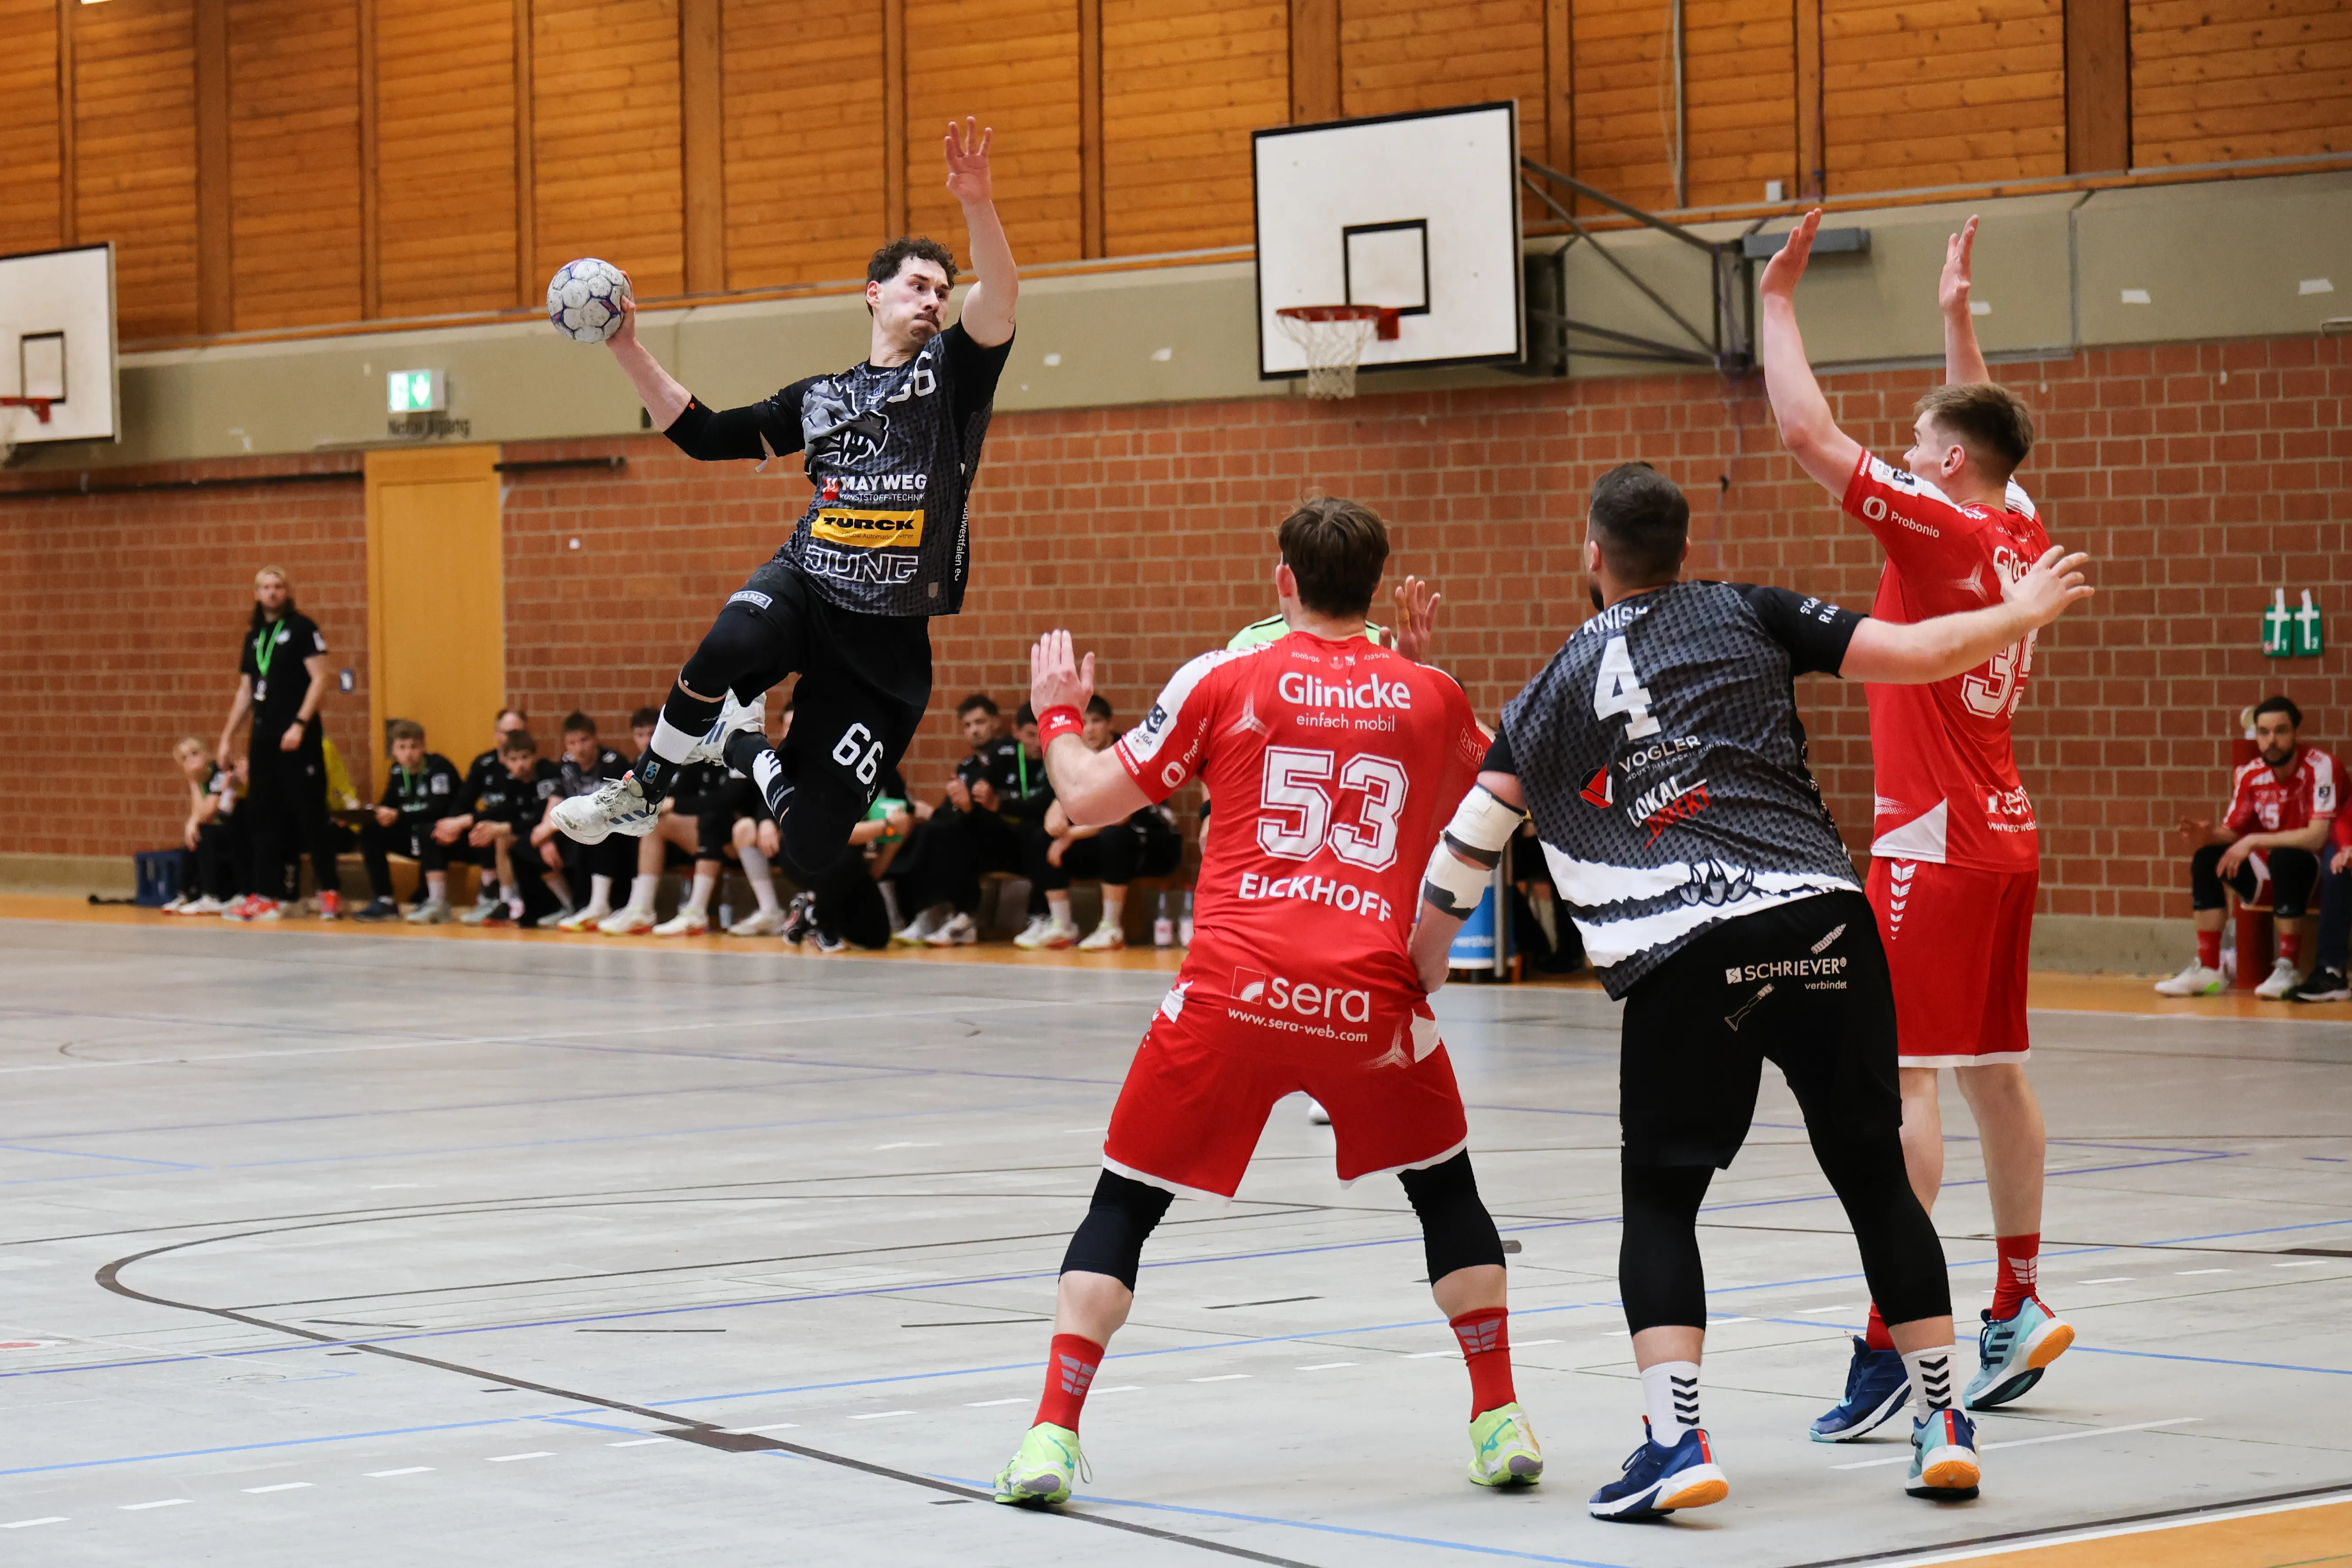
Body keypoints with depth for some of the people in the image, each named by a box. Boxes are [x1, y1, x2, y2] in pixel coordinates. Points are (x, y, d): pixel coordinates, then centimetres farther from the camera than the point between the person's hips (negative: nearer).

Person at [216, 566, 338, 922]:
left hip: (298, 738, -7)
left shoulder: (302, 628, -4)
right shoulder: (254, 636, 16)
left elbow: (320, 679, -10)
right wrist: (228, 735, 17)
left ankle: (329, 892, -1)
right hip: (264, 739, 7)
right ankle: (265, 896, 9)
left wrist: (300, 725, -18)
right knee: (263, 816, 6)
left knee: (310, 815, -6)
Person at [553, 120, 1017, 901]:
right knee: (730, 646, -39)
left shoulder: (950, 370, 6)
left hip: (888, 639, -2)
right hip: (804, 583, 2)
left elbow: (999, 297, -14)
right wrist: (628, 349, 15)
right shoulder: (820, 398, 16)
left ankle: (747, 751, 27)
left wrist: (977, 205, -31)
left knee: (811, 852, -8)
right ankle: (643, 789, -13)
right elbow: (703, 435, 21)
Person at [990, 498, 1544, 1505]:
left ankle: (1052, 1436, -1)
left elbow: (1089, 800, 9)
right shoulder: (1431, 696, 12)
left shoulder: (1224, 682, 6)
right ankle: (1501, 1425, 18)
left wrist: (1057, 713, 29)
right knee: (1446, 1191, 23)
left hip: (1235, 989, -1)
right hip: (1372, 995, 1)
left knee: (1124, 1203, 11)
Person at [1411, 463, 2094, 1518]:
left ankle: (1676, 1440, -7)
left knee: (1660, 1200, 10)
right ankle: (1943, 1424, 14)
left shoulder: (1551, 695, 16)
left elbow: (1463, 857, 18)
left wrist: (1420, 964, 34)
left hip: (1684, 958, -1)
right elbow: (1922, 653, 6)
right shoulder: (1746, 615, 13)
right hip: (1819, 918, 1)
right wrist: (2022, 610, 23)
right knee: (1875, 1175, 14)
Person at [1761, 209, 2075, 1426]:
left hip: (1933, 843, -9)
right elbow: (1985, 432, 30)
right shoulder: (2021, 535, 8)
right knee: (1992, 1073, 15)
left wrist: (1778, 298, -8)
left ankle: (1890, 1339, -15)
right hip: (2002, 835, 9)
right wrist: (1955, 315, 35)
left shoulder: (1939, 529, -14)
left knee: (1900, 1076, -11)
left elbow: (1807, 432, -17)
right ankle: (2020, 1309, 21)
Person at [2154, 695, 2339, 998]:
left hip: (2310, 868, -6)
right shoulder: (2251, 774, 0)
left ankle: (2289, 968, -27)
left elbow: (2317, 836, -28)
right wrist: (2211, 834, -21)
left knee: (2284, 859, -37)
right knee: (2206, 858, -13)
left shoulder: (2320, 767, -19)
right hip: (2266, 868, 6)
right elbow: (2231, 830, 3)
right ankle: (2207, 968, -12)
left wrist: (2254, 841, -29)